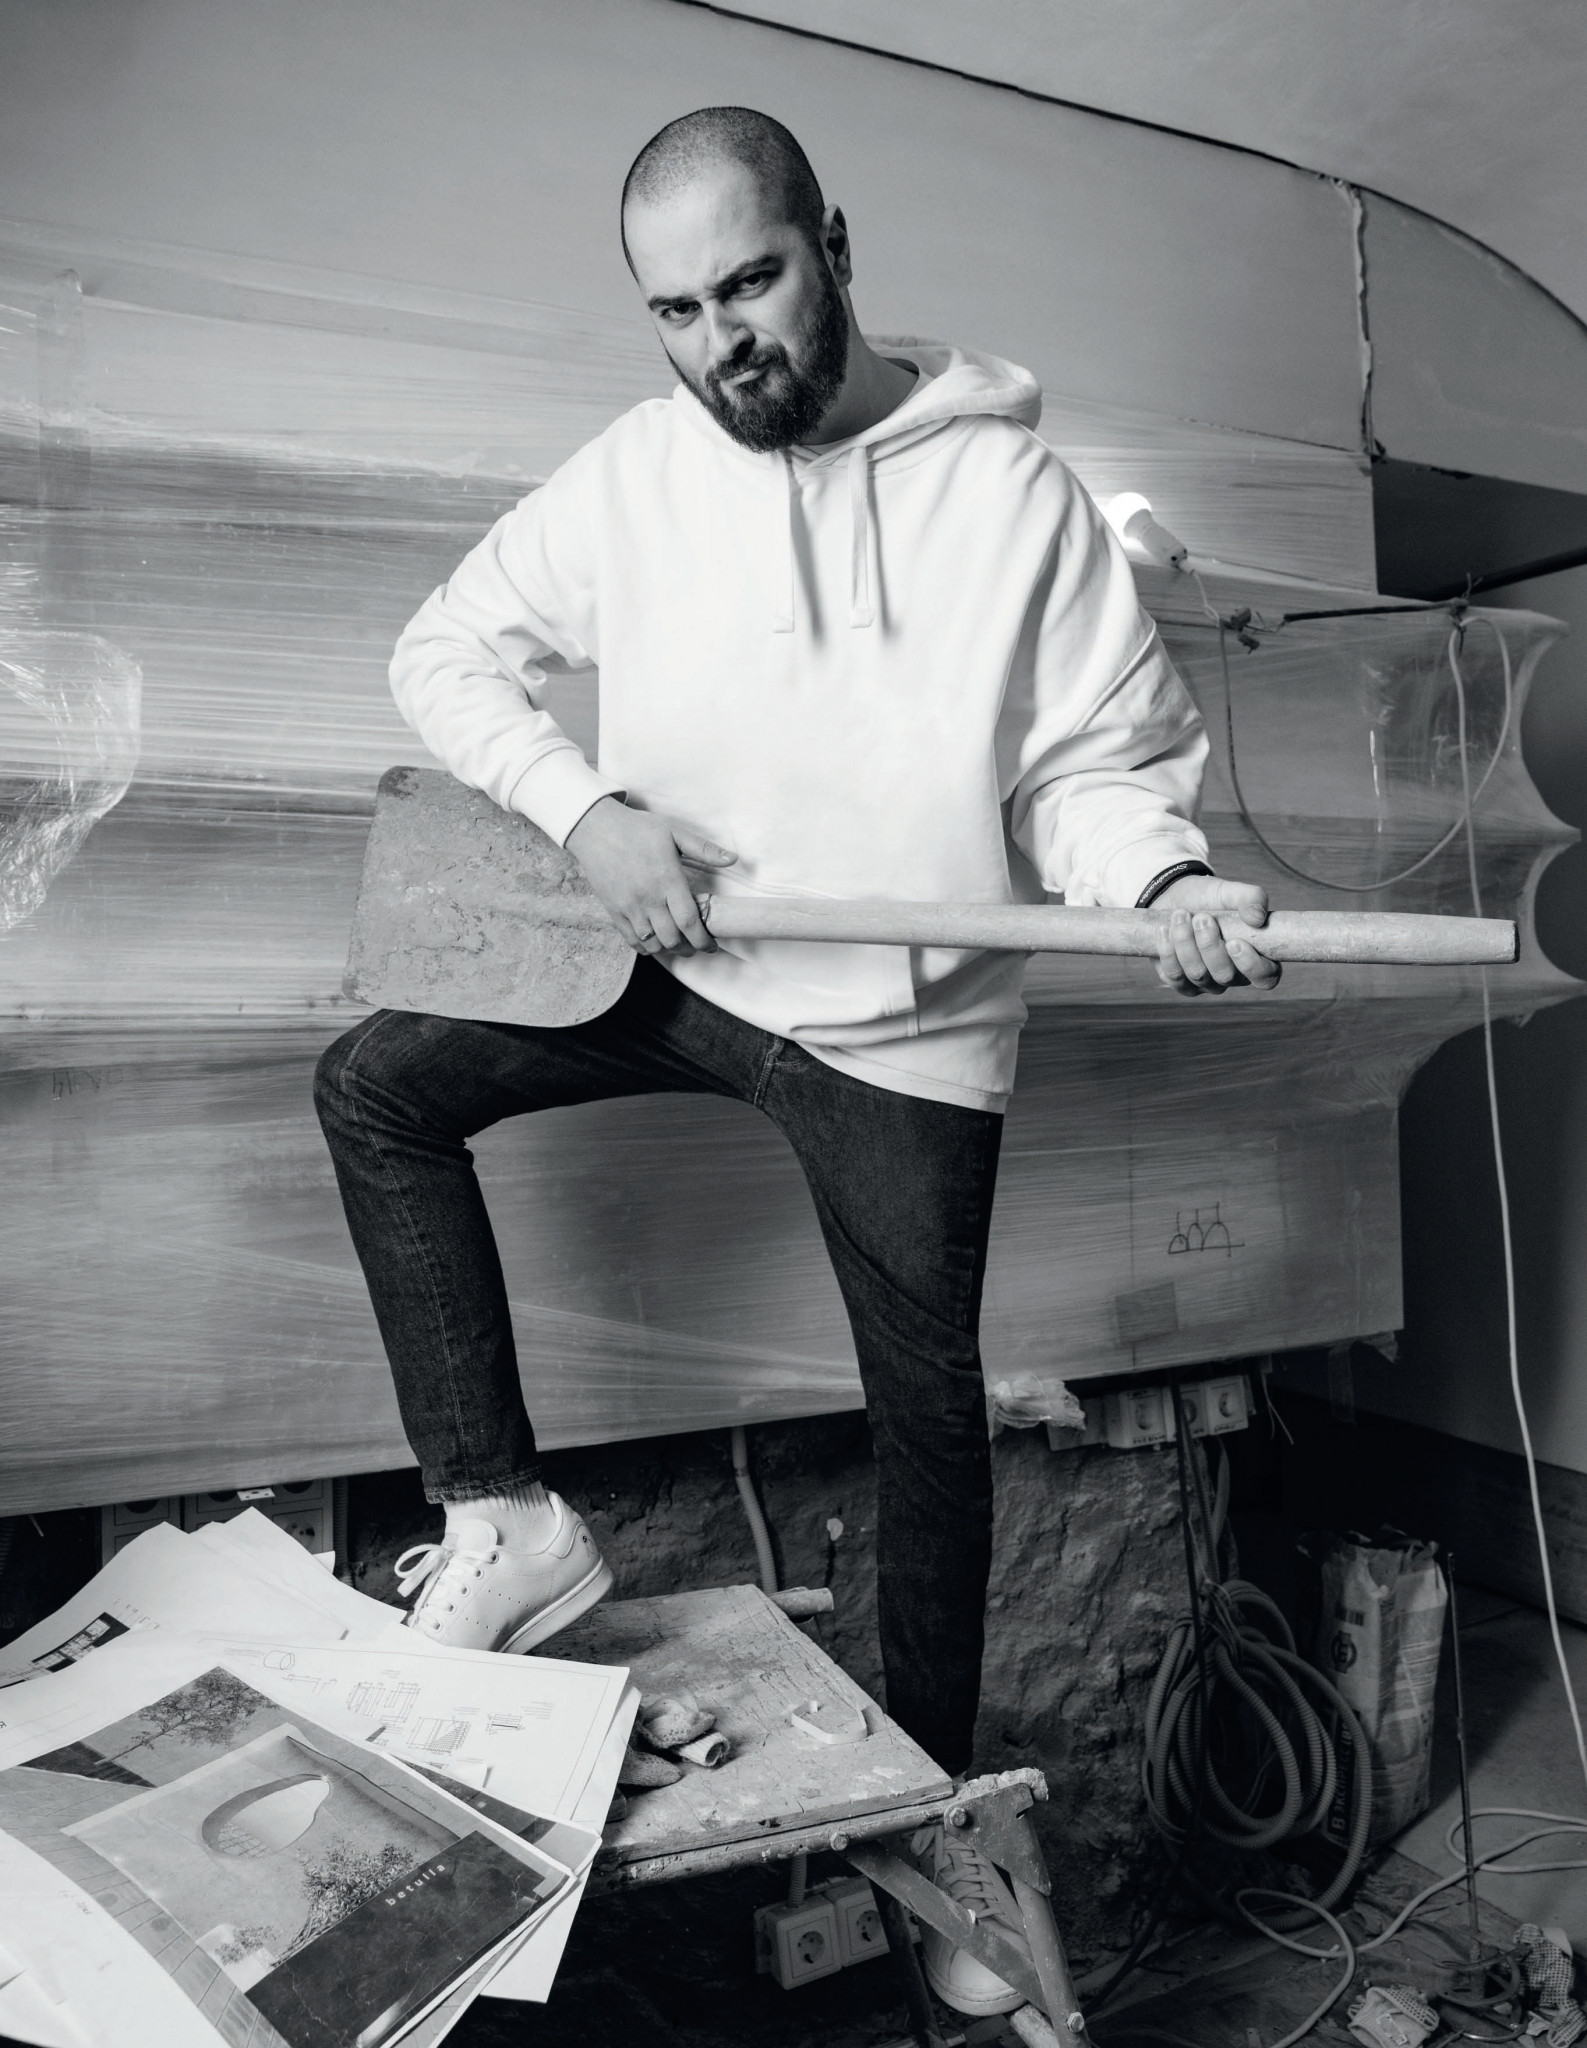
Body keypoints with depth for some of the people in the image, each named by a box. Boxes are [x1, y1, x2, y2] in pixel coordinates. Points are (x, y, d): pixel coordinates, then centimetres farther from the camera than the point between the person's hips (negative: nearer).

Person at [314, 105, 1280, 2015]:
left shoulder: (1007, 483, -10)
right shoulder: (631, 472, -3)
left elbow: (1097, 761, -9)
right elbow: (448, 650, 5)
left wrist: (1164, 878, -30)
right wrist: (587, 808, -12)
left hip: (904, 1034, -3)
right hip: (680, 973, 3)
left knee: (931, 1425, 6)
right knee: (374, 1087, -9)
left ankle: (937, 1808, 31)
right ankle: (504, 1512, -1)